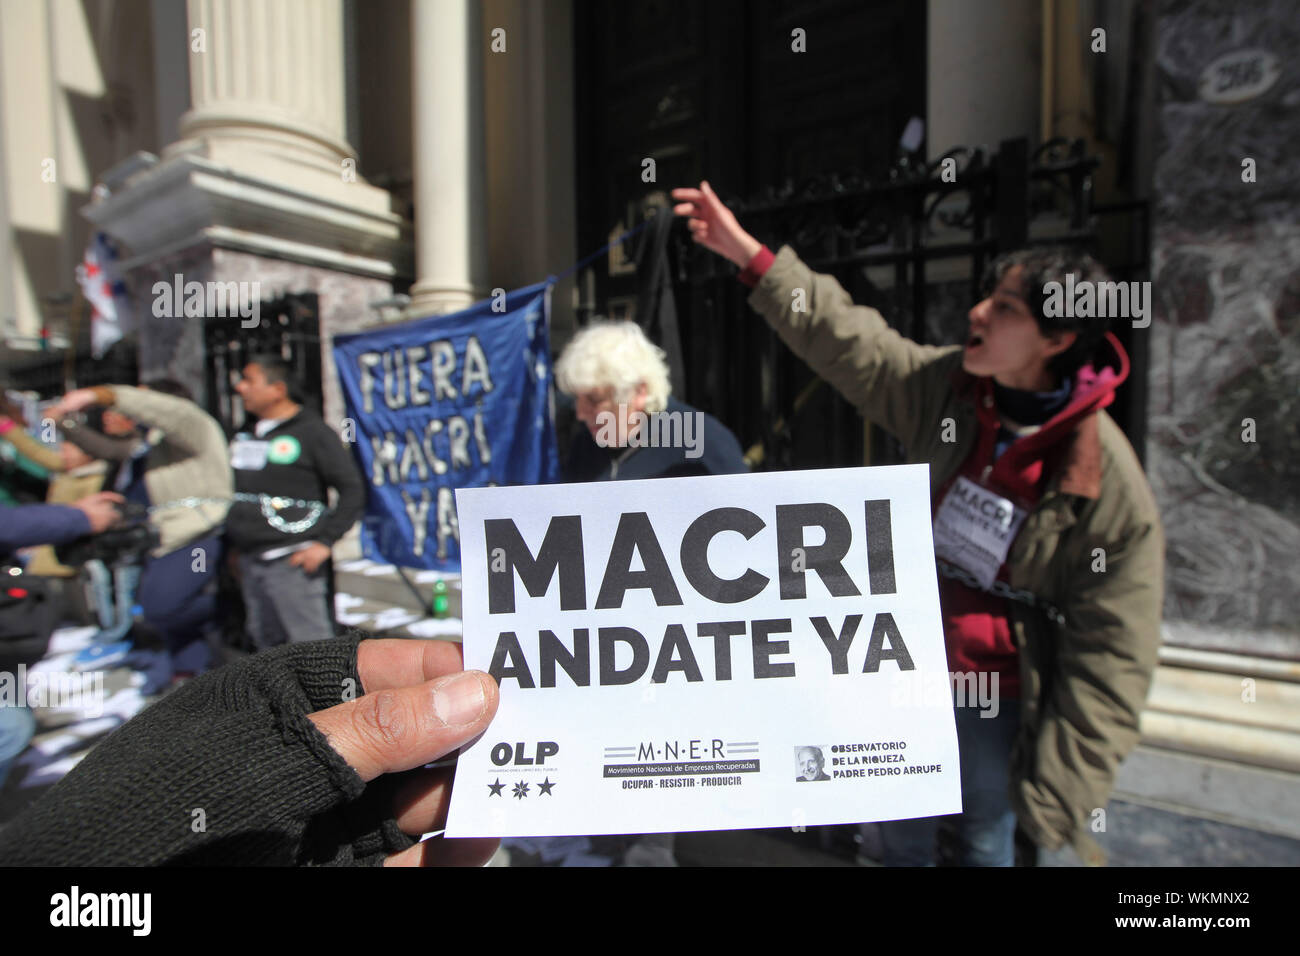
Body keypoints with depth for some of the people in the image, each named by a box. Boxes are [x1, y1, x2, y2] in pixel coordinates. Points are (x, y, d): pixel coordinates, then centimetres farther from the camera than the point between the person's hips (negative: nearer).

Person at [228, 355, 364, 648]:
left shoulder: (312, 432, -6)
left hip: (292, 561, -7)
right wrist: (232, 547, 16)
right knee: (265, 642, 17)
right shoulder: (244, 436, 15)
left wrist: (325, 542, -14)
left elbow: (353, 491, -9)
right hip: (249, 562, 8)